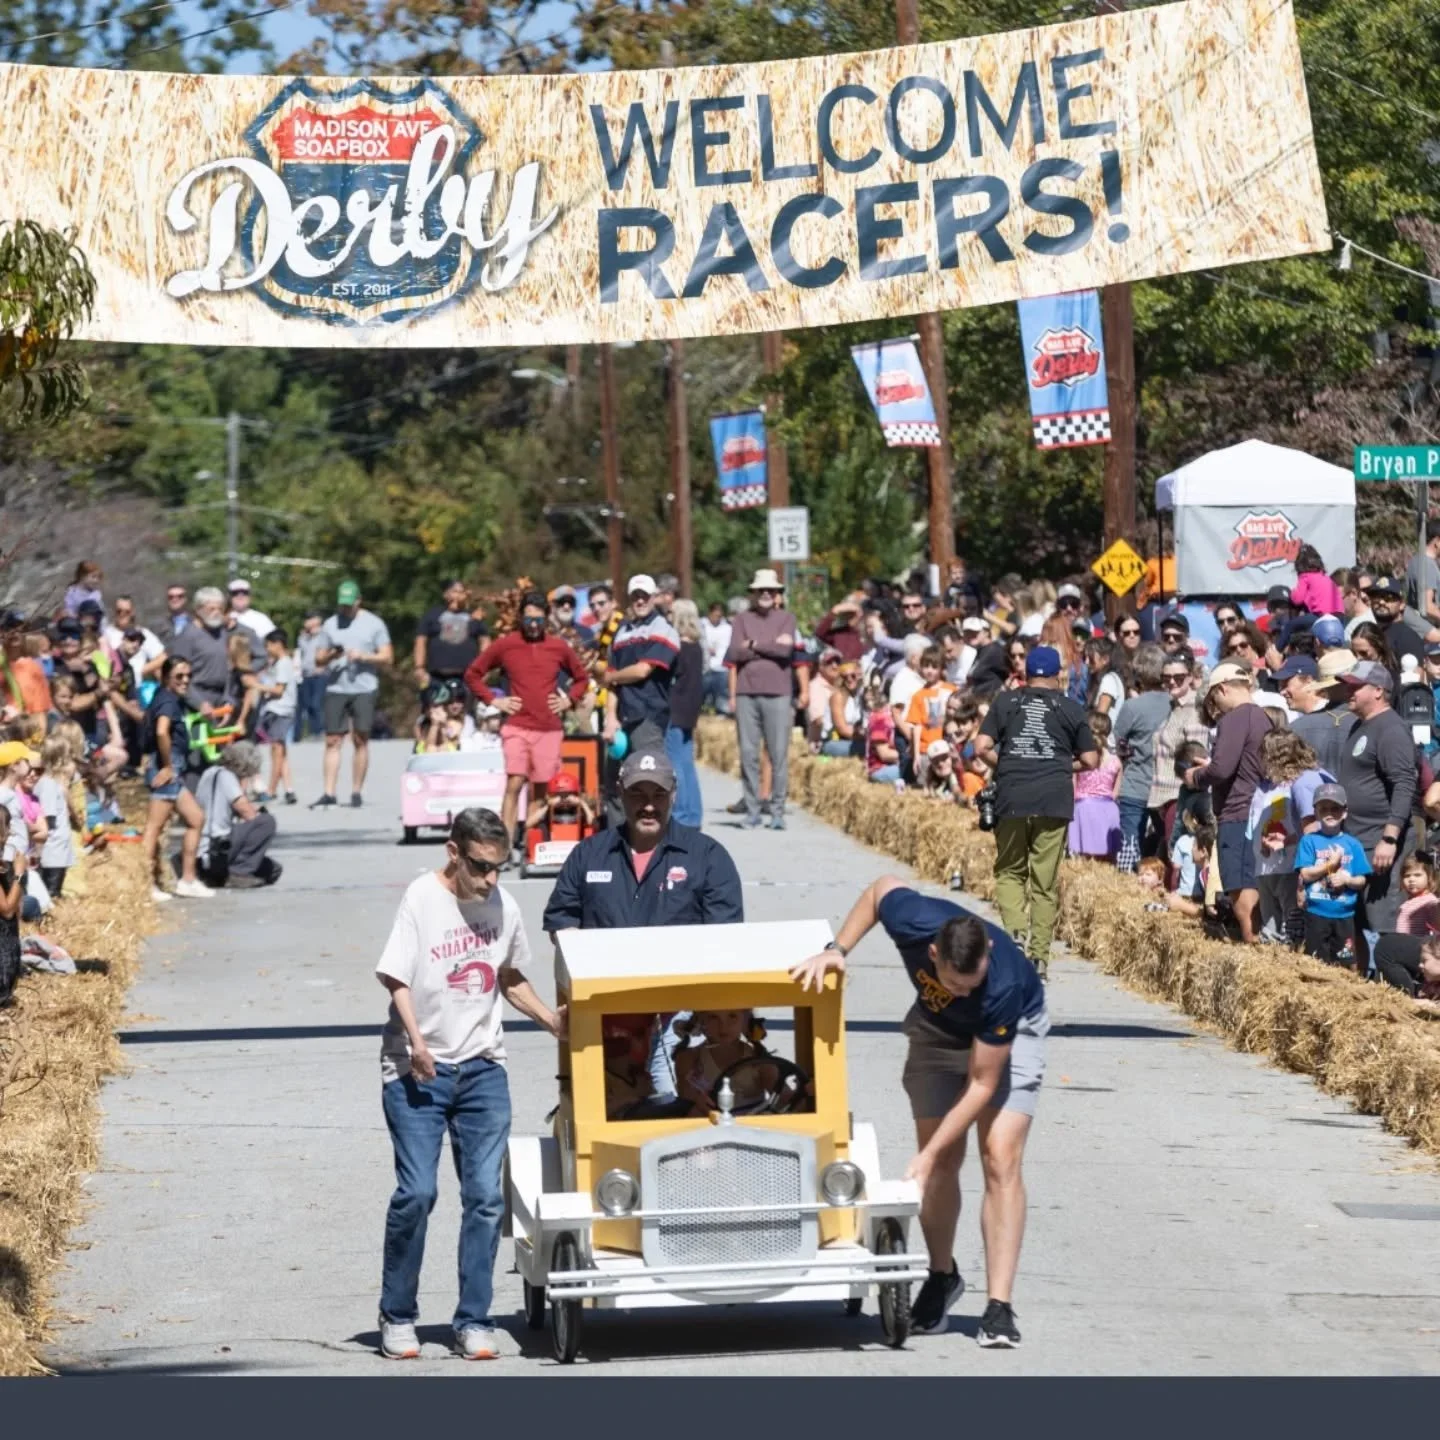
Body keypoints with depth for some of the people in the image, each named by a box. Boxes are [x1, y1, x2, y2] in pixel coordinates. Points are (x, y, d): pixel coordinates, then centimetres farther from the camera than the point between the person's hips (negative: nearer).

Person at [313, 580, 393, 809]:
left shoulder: (373, 623, 5)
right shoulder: (330, 625, 11)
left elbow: (387, 657, 2)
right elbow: (318, 659, 12)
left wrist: (363, 656, -13)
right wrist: (330, 655, -10)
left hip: (364, 689, -2)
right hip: (335, 688, 2)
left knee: (360, 739, 0)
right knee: (332, 741, -4)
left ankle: (356, 792, 6)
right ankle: (329, 794, -5)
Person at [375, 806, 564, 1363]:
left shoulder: (503, 906, 6)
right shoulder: (422, 899, -8)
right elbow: (396, 979, -9)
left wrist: (551, 1020, 10)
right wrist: (415, 1041, -22)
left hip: (482, 1070, 4)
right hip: (417, 1072, -4)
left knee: (485, 1196, -1)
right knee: (416, 1193, -9)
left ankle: (473, 1321, 6)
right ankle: (397, 1317, 6)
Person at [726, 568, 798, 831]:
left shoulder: (786, 618, 8)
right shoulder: (743, 620, 11)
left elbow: (786, 650, -8)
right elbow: (735, 653, -3)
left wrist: (754, 645, -2)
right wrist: (771, 646, -6)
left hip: (778, 694, -1)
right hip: (746, 693, 1)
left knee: (779, 755, -3)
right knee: (748, 754, 1)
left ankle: (778, 812, 2)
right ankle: (751, 811, 7)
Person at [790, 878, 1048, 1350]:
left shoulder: (1003, 985, -43)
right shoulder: (913, 922, -35)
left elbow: (981, 1084, -33)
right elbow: (882, 887, -8)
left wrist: (926, 1157, -33)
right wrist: (837, 950, -17)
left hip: (1010, 1032, -4)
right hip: (938, 1029, 4)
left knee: (1001, 1160, -18)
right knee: (944, 1161, 1)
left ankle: (999, 1306, -19)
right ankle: (942, 1276, 24)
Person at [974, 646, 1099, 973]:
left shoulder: (1005, 702, 9)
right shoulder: (1070, 709, 9)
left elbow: (982, 748, 1)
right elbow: (1090, 761, 9)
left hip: (1012, 798, 0)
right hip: (1054, 799, 0)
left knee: (1009, 871, 14)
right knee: (1046, 880, 3)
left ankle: (1014, 928, -11)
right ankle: (1039, 954, 2)